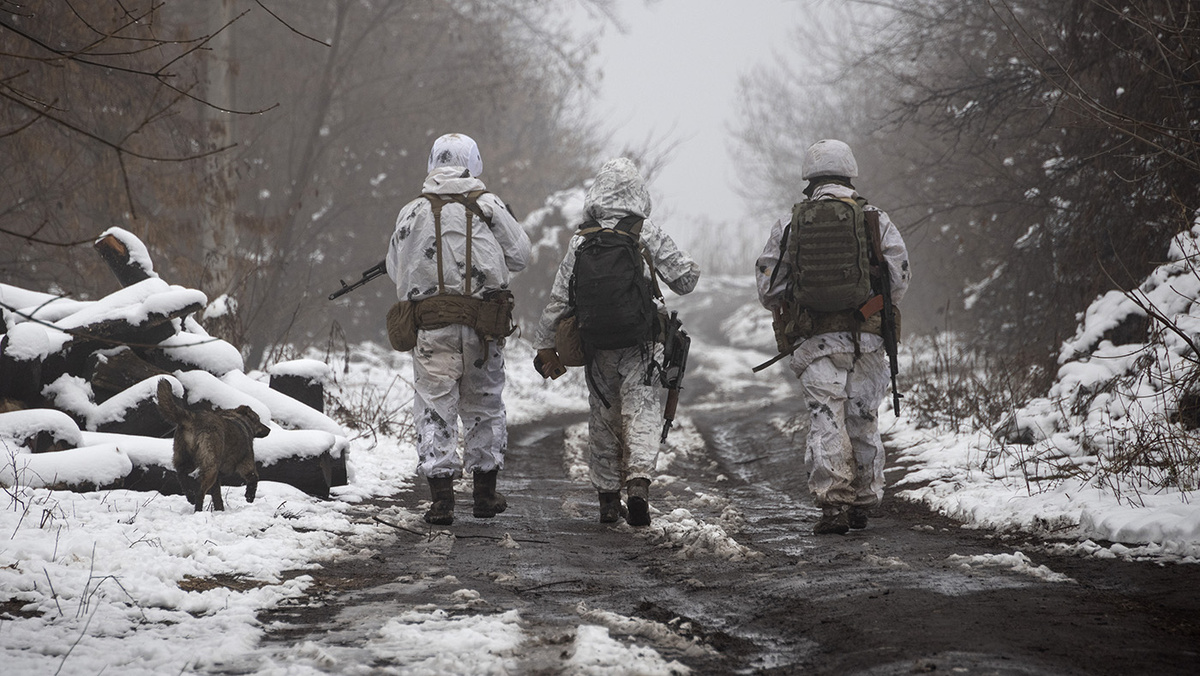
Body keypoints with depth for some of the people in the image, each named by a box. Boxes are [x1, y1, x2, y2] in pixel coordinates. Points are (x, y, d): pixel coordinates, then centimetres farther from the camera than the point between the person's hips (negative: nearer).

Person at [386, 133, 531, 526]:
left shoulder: (412, 213, 2)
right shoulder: (488, 207, -1)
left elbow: (396, 271, 9)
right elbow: (520, 257, 2)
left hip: (430, 329, 0)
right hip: (481, 327, 0)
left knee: (434, 409, 3)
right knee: (484, 405, 14)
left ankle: (441, 498, -5)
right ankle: (485, 493, 22)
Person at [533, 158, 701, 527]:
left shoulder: (581, 240, 0)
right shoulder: (648, 234, -4)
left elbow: (560, 298, 1)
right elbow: (684, 280, 0)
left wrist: (546, 344, 9)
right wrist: (688, 264, 23)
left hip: (597, 344, 2)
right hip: (640, 344, -2)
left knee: (604, 419, 13)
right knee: (641, 412, -5)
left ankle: (608, 498, 18)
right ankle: (639, 480, -28)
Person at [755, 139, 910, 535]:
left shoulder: (790, 225, 4)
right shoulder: (876, 220, 5)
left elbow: (768, 287, 5)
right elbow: (898, 282, 0)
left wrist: (786, 310, 25)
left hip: (817, 340, -1)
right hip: (868, 339, 1)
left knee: (826, 422, -3)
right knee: (863, 421, 12)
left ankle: (833, 504, -13)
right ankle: (863, 503, 19)